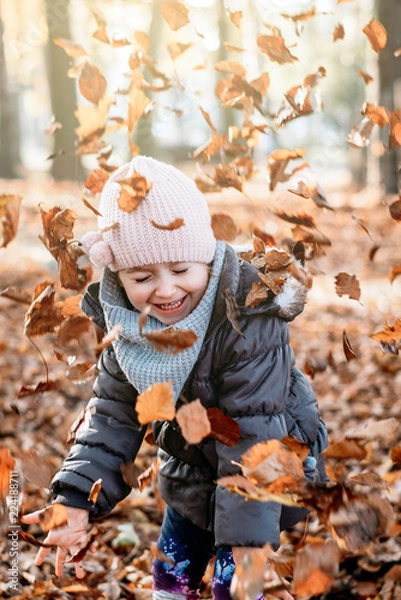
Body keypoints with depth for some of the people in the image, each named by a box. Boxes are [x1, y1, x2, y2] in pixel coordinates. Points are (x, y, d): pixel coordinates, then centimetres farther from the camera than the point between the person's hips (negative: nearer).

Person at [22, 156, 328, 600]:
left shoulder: (248, 319, -33)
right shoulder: (125, 321, -15)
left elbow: (252, 435, -31)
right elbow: (114, 413, -7)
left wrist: (249, 541, -33)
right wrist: (76, 500, -17)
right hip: (190, 471, 6)